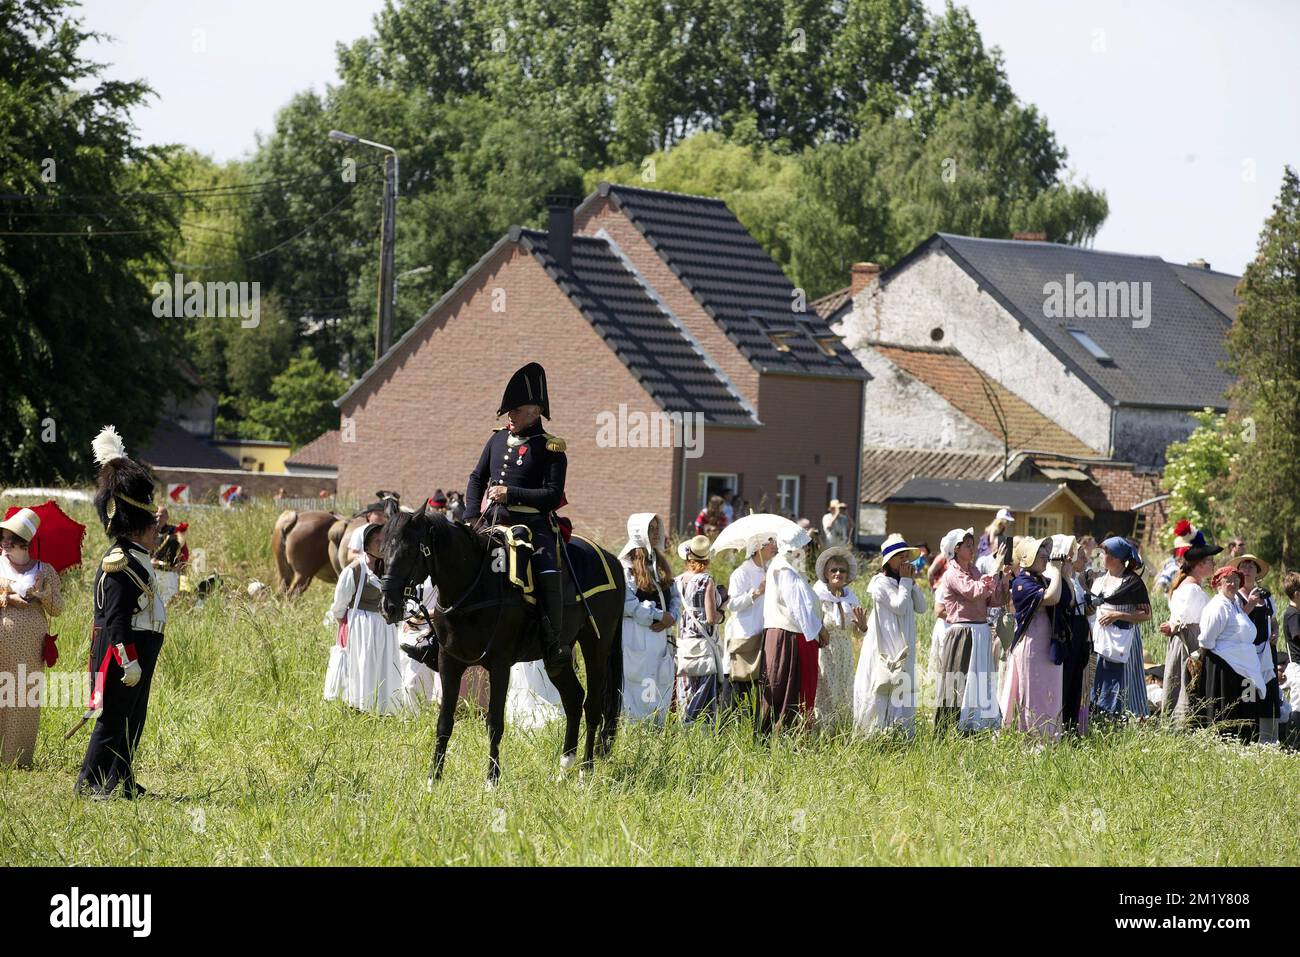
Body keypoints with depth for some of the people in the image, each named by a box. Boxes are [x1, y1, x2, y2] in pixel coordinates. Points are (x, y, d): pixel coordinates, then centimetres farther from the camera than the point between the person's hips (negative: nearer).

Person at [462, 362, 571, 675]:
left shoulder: (550, 448, -2)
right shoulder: (498, 439, 15)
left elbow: (552, 496, -9)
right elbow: (476, 478, 21)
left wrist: (511, 493, -16)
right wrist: (471, 517, 6)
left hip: (533, 525, -6)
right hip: (491, 524, 6)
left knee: (548, 573, -29)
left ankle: (556, 643, -20)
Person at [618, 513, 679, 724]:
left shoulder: (660, 563, 17)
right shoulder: (627, 564, -7)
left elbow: (674, 596, 18)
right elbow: (627, 602, -16)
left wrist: (671, 616, -3)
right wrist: (659, 615, -14)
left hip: (660, 637, 8)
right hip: (636, 637, -8)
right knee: (637, 690, -8)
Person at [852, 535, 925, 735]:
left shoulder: (901, 583, 16)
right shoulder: (881, 583, -10)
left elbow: (921, 607, 11)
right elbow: (899, 606, -19)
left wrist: (912, 582, 3)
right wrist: (906, 581, -10)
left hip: (904, 648, 8)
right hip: (885, 649, -8)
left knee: (903, 693, 7)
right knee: (884, 692, -10)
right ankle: (877, 733, -8)